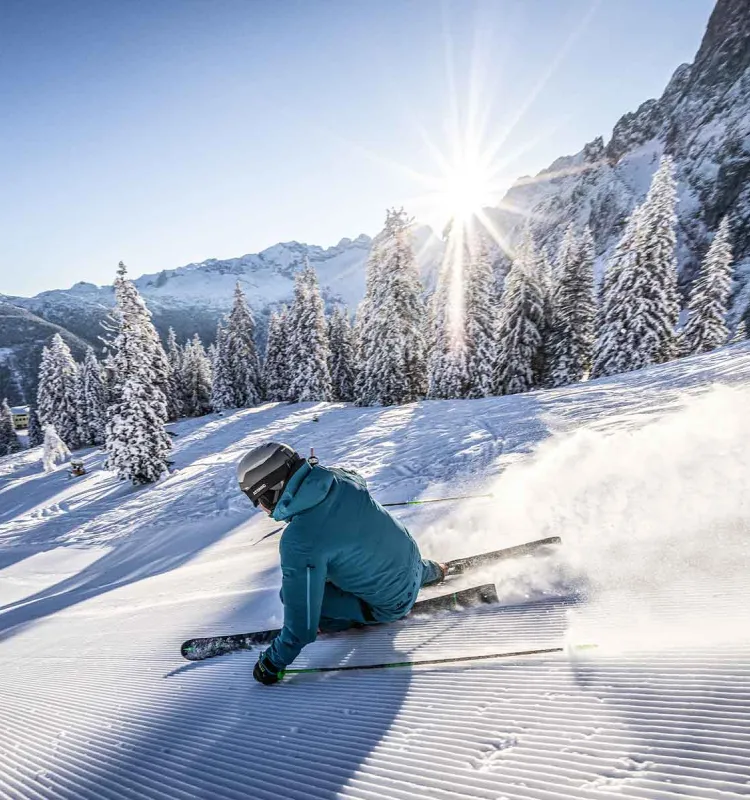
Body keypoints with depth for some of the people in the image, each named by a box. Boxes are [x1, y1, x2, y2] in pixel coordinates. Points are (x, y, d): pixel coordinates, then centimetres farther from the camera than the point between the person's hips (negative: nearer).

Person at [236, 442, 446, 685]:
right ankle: (430, 571, 48)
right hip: (410, 555, 6)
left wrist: (273, 661, -3)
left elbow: (301, 620, -22)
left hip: (390, 604, -6)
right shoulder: (338, 475, -15)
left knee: (295, 594, -9)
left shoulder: (298, 542, -32)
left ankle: (348, 619, 20)